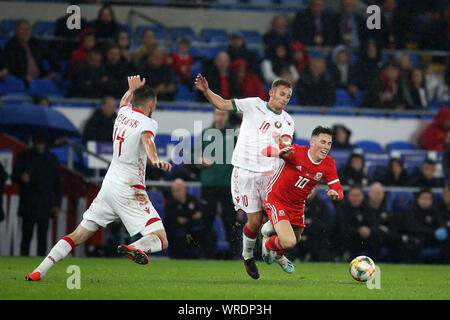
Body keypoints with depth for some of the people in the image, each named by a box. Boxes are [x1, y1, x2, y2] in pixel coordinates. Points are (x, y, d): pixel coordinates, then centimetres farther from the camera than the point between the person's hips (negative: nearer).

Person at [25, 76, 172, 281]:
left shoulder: (123, 114, 12)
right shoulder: (147, 122, -8)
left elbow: (125, 101, 38)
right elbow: (147, 140, -32)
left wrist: (132, 89, 54)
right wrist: (155, 160, -49)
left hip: (108, 185, 7)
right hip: (129, 190, -7)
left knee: (79, 235, 13)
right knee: (161, 240, -11)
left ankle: (40, 270, 2)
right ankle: (135, 248, -43)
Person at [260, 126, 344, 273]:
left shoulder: (329, 164, -9)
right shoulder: (296, 152, -25)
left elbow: (339, 191, -7)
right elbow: (265, 151, -30)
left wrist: (335, 194, -34)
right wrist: (279, 153, -53)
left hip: (297, 205, 6)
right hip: (276, 200, -6)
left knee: (295, 239, 23)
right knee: (289, 242, -19)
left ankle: (278, 255, 59)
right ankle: (268, 245, 17)